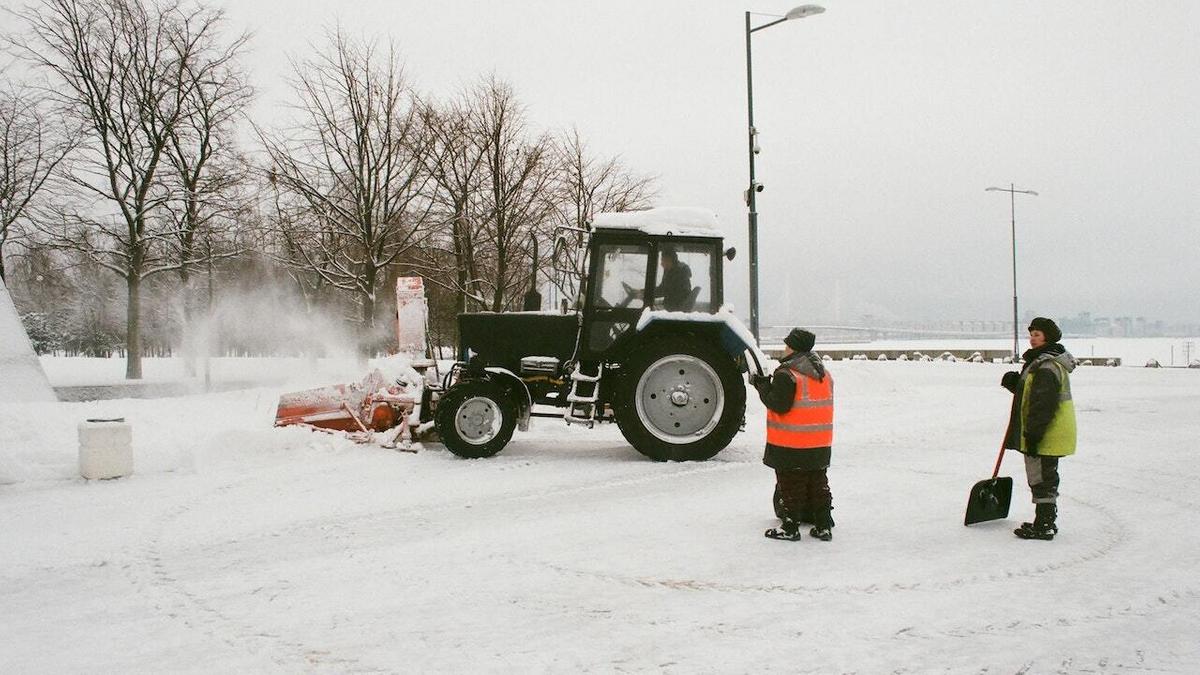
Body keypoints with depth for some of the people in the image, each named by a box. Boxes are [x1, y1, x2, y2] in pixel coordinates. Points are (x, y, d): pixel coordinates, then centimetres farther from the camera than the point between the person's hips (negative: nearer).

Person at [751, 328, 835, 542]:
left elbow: (779, 405, -19)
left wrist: (762, 385, -8)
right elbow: (821, 403, 15)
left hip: (790, 445, -7)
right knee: (818, 483, 15)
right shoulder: (824, 374, 10)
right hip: (820, 444, 7)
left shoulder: (786, 374, -15)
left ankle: (790, 528, 6)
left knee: (791, 486, 2)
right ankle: (823, 526, 17)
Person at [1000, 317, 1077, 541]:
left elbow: (1044, 404, -24)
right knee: (1045, 479, 18)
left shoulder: (1047, 366, -20)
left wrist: (1033, 434, -23)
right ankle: (1047, 522, 28)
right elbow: (1032, 393, 23)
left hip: (1047, 436, -11)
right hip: (1050, 435, 11)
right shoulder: (1041, 362, 14)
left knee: (1042, 480, -3)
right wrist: (1015, 383, 7)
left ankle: (1044, 526, 3)